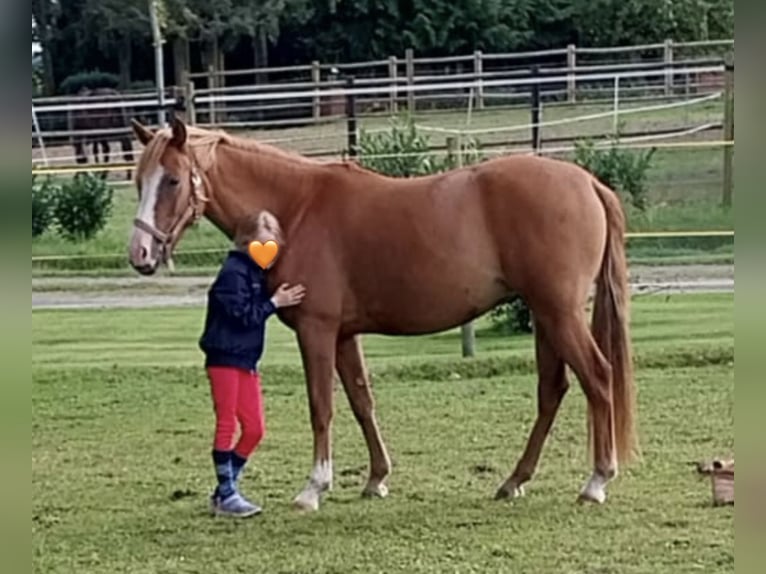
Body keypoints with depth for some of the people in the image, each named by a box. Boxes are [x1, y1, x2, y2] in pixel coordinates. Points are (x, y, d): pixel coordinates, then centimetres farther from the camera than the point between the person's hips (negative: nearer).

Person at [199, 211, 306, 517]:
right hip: (225, 358, -9)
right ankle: (226, 495, 2)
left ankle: (227, 489, 16)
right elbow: (243, 315, -21)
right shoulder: (233, 273, -15)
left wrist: (279, 299, 1)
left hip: (246, 360, 9)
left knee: (254, 429, 8)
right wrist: (274, 303, -19)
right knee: (227, 425, -3)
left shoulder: (257, 274, 12)